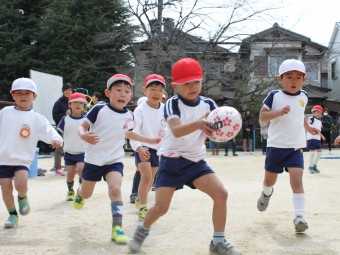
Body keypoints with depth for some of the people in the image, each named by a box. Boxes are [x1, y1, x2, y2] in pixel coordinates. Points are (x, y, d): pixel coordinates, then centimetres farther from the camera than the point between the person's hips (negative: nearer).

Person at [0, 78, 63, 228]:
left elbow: (50, 132, -12)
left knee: (21, 185, -22)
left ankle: (22, 198, 13)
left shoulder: (37, 119, -3)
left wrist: (56, 139, -33)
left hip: (22, 160, -2)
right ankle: (12, 214, 26)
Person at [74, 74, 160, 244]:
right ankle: (79, 193, 56)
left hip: (115, 160, 1)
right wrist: (84, 136, -34)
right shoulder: (99, 109, -16)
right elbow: (82, 127, -11)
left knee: (115, 189, -23)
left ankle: (117, 228, -18)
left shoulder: (129, 116, -3)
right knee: (86, 194, 17)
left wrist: (150, 140, 20)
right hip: (93, 159, -1)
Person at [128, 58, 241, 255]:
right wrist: (198, 124, -48)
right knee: (161, 206, -5)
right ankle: (143, 230, 27)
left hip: (196, 161, 3)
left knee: (221, 194, -13)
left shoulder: (208, 104, 1)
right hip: (172, 161, -3)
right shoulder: (173, 104, -11)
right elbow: (176, 130, -29)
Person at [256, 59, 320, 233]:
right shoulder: (274, 96, -7)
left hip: (296, 147, 1)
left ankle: (299, 216, -16)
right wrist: (279, 112, -24)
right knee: (270, 179, 15)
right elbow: (262, 115, -9)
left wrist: (308, 127, 20)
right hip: (276, 146, -1)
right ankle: (267, 193, 50)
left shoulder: (303, 97, 7)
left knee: (297, 179, -16)